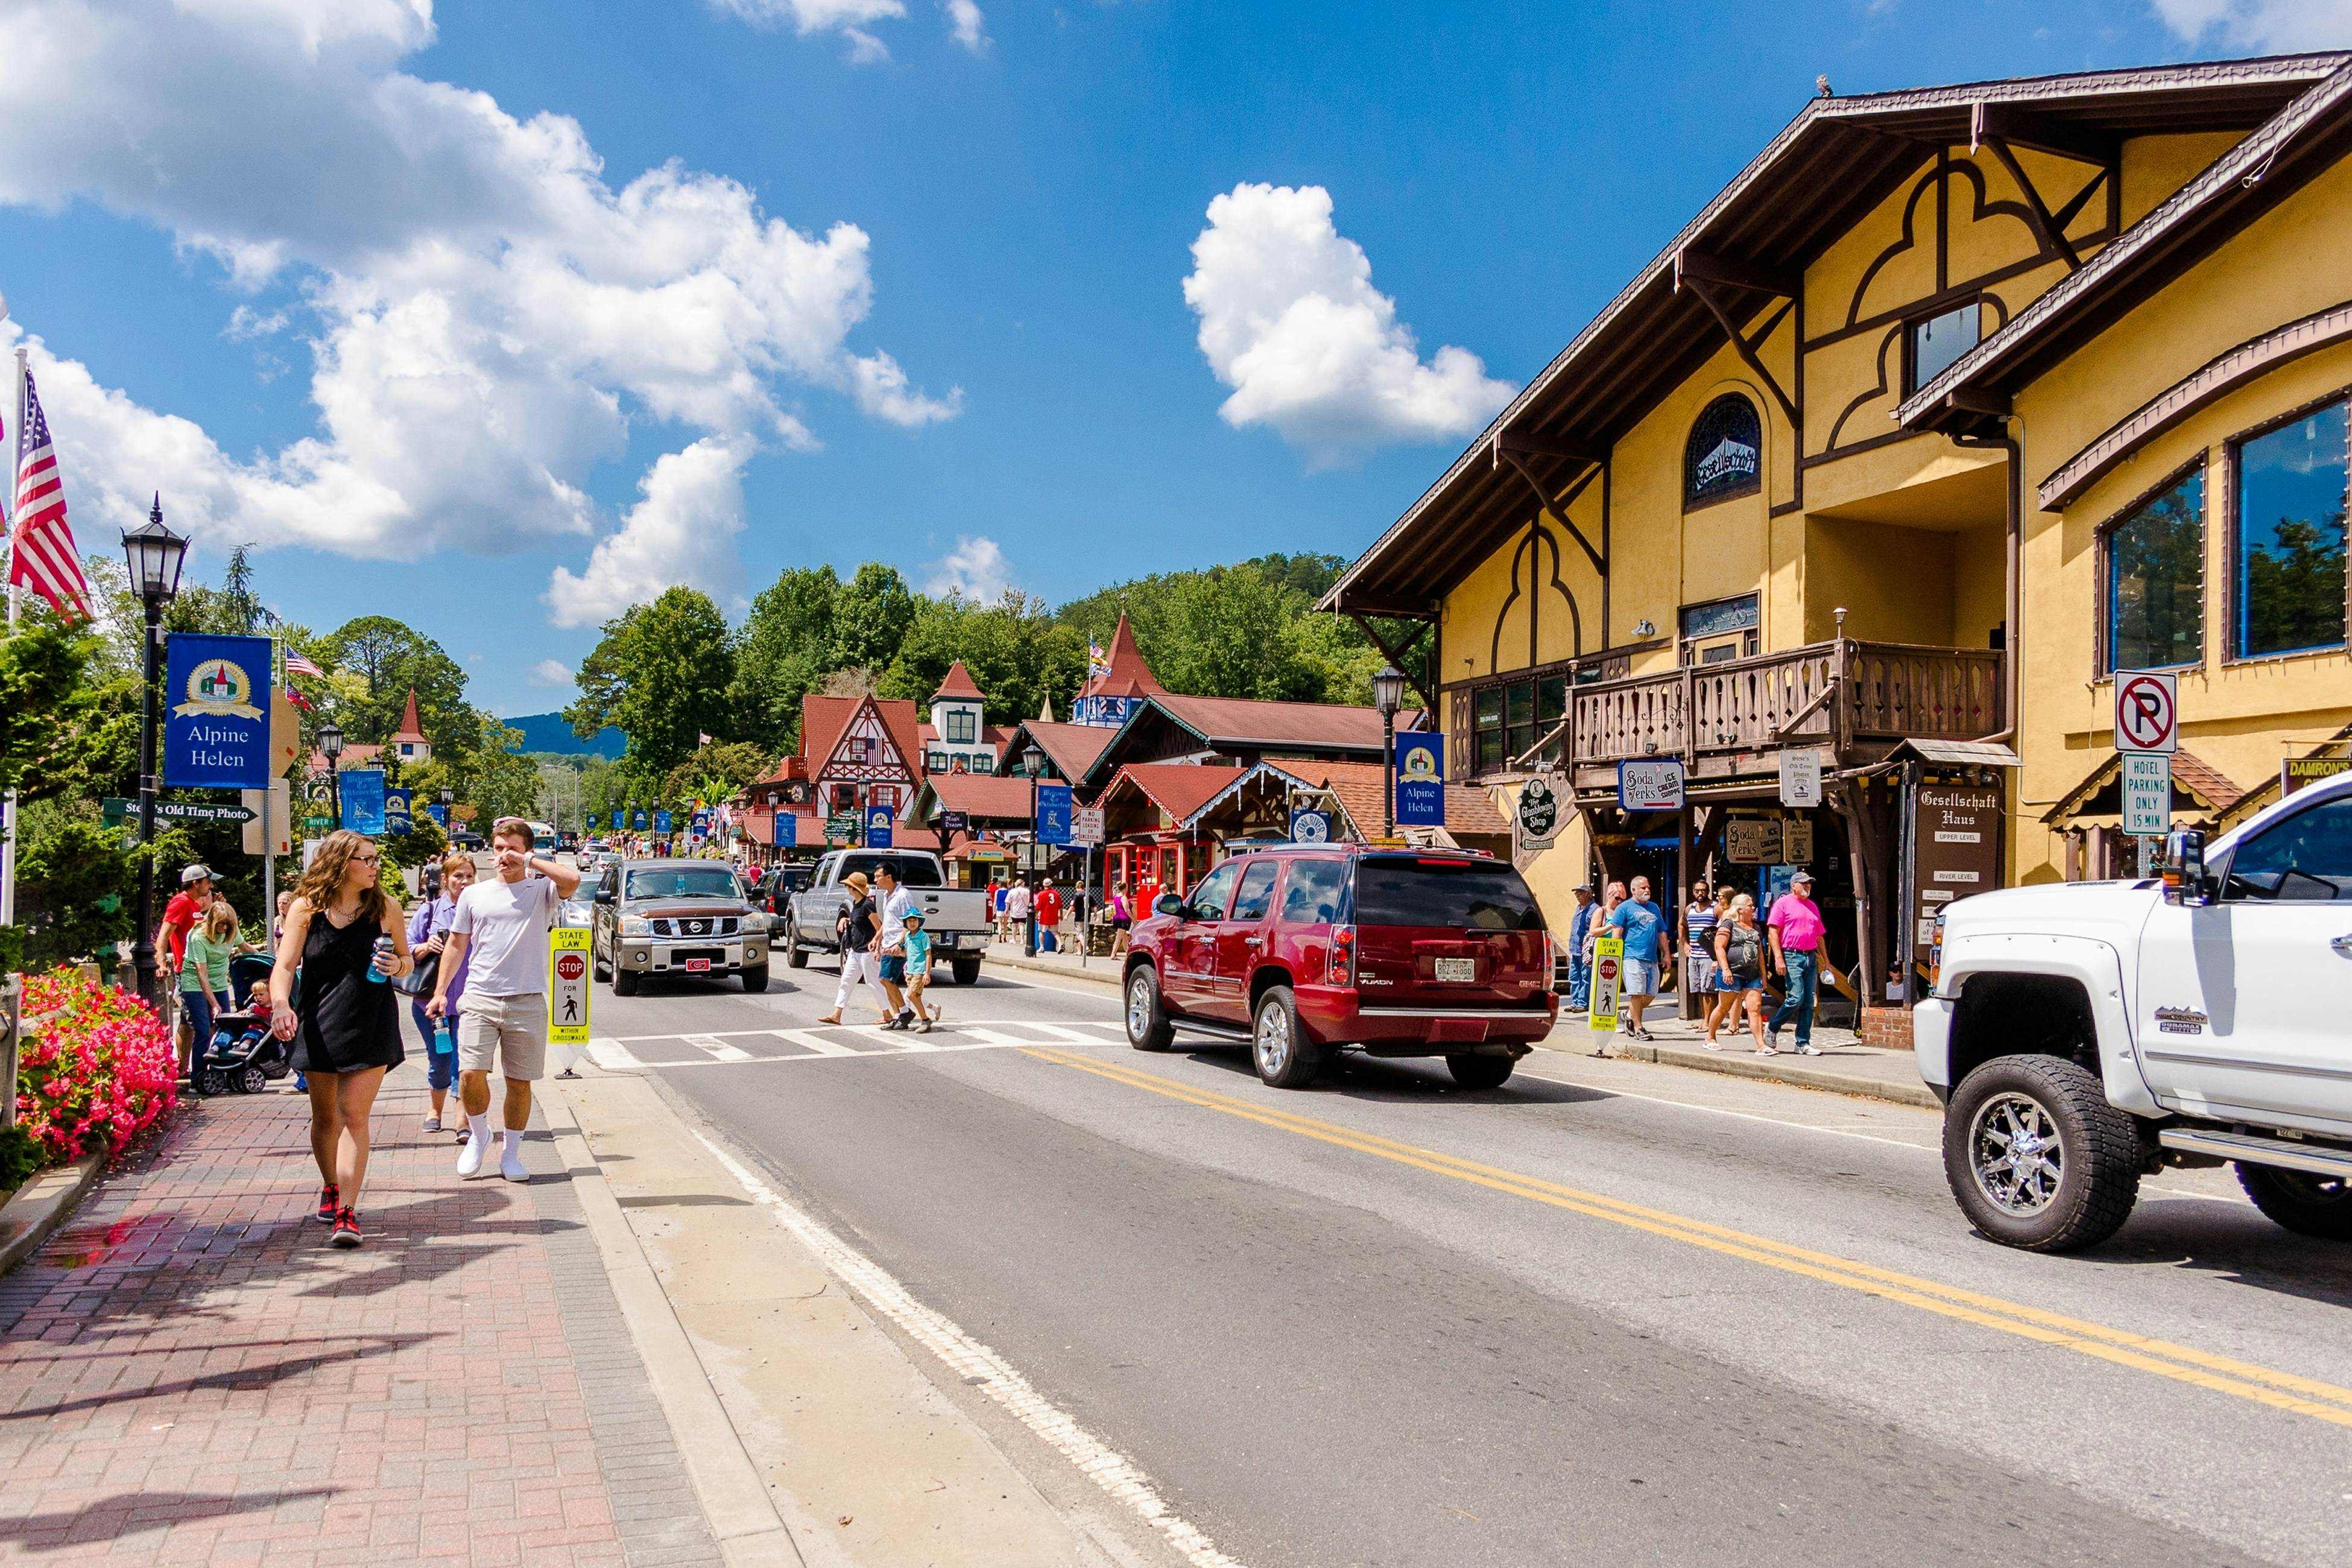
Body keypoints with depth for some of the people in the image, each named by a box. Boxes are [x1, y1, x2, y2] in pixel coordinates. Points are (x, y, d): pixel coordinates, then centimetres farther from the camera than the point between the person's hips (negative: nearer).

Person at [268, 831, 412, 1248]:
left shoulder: (385, 908, 0)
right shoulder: (306, 908, -3)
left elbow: (407, 959, 11)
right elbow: (284, 966, -9)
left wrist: (397, 966, -13)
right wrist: (281, 1004, -27)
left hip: (371, 1026, -1)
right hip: (319, 1027, 1)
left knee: (354, 1115, -8)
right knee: (325, 1117, 13)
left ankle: (346, 1211, -8)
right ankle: (330, 1187, 38)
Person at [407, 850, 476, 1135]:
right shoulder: (430, 911, 3)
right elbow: (406, 950, 5)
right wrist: (427, 947, -14)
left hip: (467, 1000, -1)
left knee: (463, 1060, -9)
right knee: (440, 1060, 10)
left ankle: (463, 1120, -5)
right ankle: (436, 1110, 32)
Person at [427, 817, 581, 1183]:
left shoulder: (541, 891, 2)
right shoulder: (474, 895, 11)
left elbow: (572, 881, -21)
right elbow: (456, 945, 17)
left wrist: (528, 861, -13)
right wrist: (440, 992, 10)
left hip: (527, 1002, -2)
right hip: (479, 999, 2)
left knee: (519, 1082, 5)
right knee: (470, 1074, -9)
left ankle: (510, 1154, 20)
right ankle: (478, 1135, 18)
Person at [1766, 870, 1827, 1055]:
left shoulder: (1812, 906, 20)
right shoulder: (1783, 903, 0)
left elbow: (1819, 935, 24)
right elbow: (1773, 931, -7)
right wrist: (1778, 958, -15)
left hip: (1811, 957, 7)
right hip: (1792, 957, -7)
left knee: (1809, 1002, 3)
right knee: (1795, 998, -14)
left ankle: (1803, 1044, 6)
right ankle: (1772, 1029, 7)